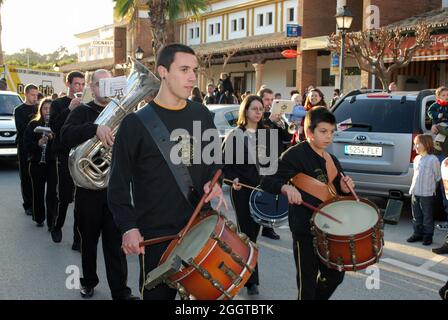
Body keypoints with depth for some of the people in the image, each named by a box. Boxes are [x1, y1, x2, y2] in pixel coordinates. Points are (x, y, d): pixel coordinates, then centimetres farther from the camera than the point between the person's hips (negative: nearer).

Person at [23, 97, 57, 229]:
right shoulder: (33, 124, 6)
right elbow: (27, 143, 0)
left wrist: (53, 138, -23)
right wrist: (37, 144, -17)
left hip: (53, 162, -2)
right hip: (37, 163, 2)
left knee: (52, 193, -6)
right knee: (38, 192, 9)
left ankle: (51, 222, -1)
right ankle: (39, 218, 24)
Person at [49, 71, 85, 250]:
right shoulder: (58, 104, 5)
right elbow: (54, 126, -10)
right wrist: (69, 109, -16)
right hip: (65, 156, -1)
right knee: (64, 197, 3)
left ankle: (78, 238, 7)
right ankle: (57, 227, 31)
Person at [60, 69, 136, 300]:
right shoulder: (82, 112, 3)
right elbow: (66, 136, -18)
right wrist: (95, 128, -33)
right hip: (88, 187, 0)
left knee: (115, 241, -1)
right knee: (89, 239, 15)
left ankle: (120, 291, 4)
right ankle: (89, 281, 34)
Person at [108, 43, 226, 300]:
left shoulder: (202, 115, 6)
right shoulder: (137, 122, -8)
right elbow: (119, 182, -6)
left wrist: (213, 181, -3)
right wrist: (128, 227, -14)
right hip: (155, 233, -4)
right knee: (159, 293, 9)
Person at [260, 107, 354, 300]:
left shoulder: (332, 160, 11)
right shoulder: (295, 155, -12)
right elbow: (267, 181, -17)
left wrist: (344, 189, -2)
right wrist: (286, 187, -36)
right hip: (305, 229, -7)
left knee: (335, 275, 18)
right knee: (308, 280, 4)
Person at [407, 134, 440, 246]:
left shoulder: (433, 159, -11)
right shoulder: (417, 159, 9)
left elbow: (438, 177, -4)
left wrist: (432, 188, 2)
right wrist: (413, 187, 14)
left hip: (427, 194, -6)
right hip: (415, 193, 6)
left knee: (427, 216, 4)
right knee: (416, 216, 13)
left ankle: (428, 235, 14)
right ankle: (418, 233, 24)